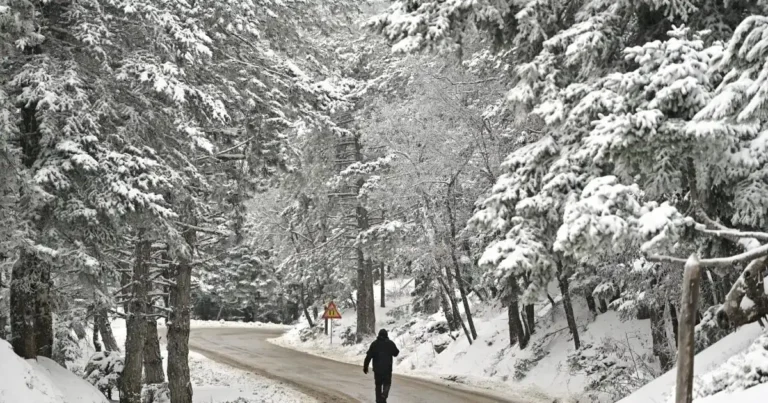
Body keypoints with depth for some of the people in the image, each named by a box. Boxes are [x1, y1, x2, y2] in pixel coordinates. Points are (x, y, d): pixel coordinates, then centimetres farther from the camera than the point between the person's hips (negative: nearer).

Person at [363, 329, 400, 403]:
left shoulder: (374, 344, -2)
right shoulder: (390, 343, -3)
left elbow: (368, 356, -5)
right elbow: (396, 353, 8)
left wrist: (365, 367, 0)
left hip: (377, 368, 1)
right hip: (387, 368, -1)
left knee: (378, 385, 13)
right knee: (387, 383, 10)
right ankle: (384, 395, -16)